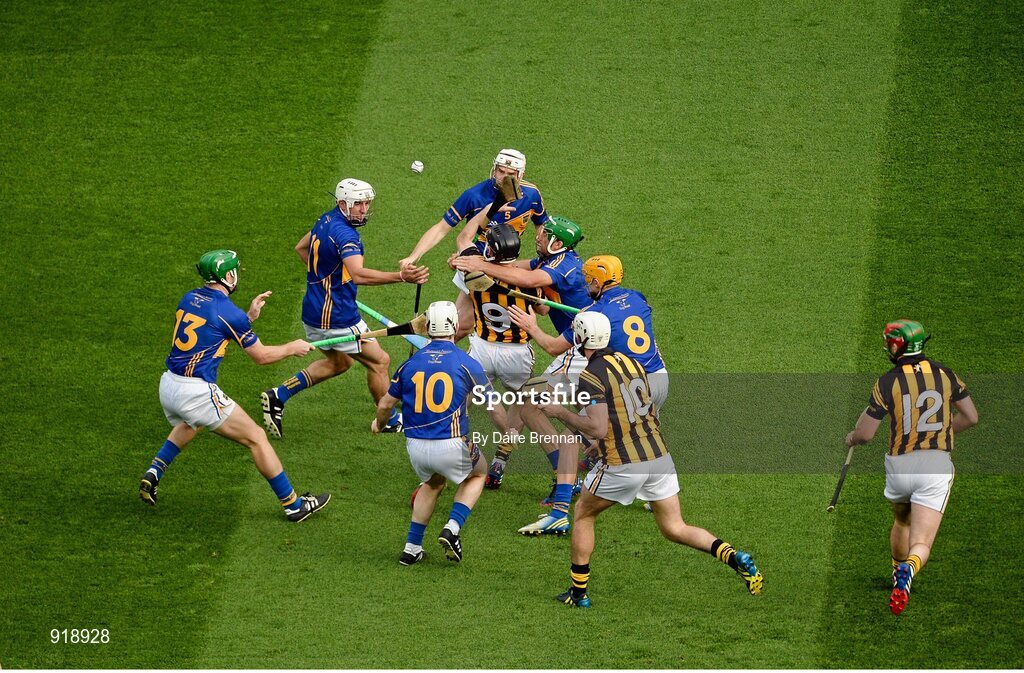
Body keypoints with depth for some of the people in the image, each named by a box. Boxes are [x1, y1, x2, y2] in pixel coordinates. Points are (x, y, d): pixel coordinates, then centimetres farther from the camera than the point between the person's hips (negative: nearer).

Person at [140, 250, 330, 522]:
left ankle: (154, 473, 25)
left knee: (188, 425, 41)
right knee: (256, 438, 4)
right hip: (197, 393, -8)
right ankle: (293, 505, 7)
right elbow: (261, 356, -2)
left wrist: (249, 316, 21)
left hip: (168, 386, 8)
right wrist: (293, 348, 14)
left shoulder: (189, 298, 9)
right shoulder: (229, 312, -12)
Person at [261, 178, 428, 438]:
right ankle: (389, 421, 21)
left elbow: (301, 248, 24)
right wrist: (401, 277, -47)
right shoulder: (344, 233, -24)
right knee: (379, 361, 6)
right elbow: (358, 274, -39)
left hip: (315, 311, 10)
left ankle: (278, 396, 19)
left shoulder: (327, 221, 6)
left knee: (339, 362, 27)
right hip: (336, 316, -10)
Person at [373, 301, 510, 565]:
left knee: (433, 483, 33)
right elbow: (494, 406, 5)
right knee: (477, 474, 27)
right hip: (451, 446, -4)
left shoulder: (410, 363, 4)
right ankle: (452, 528, 7)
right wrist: (509, 432, 24)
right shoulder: (467, 364, -5)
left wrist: (379, 423, 34)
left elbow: (385, 404, 11)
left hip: (415, 446, 4)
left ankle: (412, 548, 28)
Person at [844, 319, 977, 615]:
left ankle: (898, 572, 45)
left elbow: (865, 434, -5)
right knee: (921, 544, -6)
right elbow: (971, 416, 10)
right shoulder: (945, 374, 2)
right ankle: (908, 570, -37)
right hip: (937, 464, 0)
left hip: (900, 466, 0)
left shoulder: (887, 382, -7)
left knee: (901, 522, 32)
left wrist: (850, 438, 19)